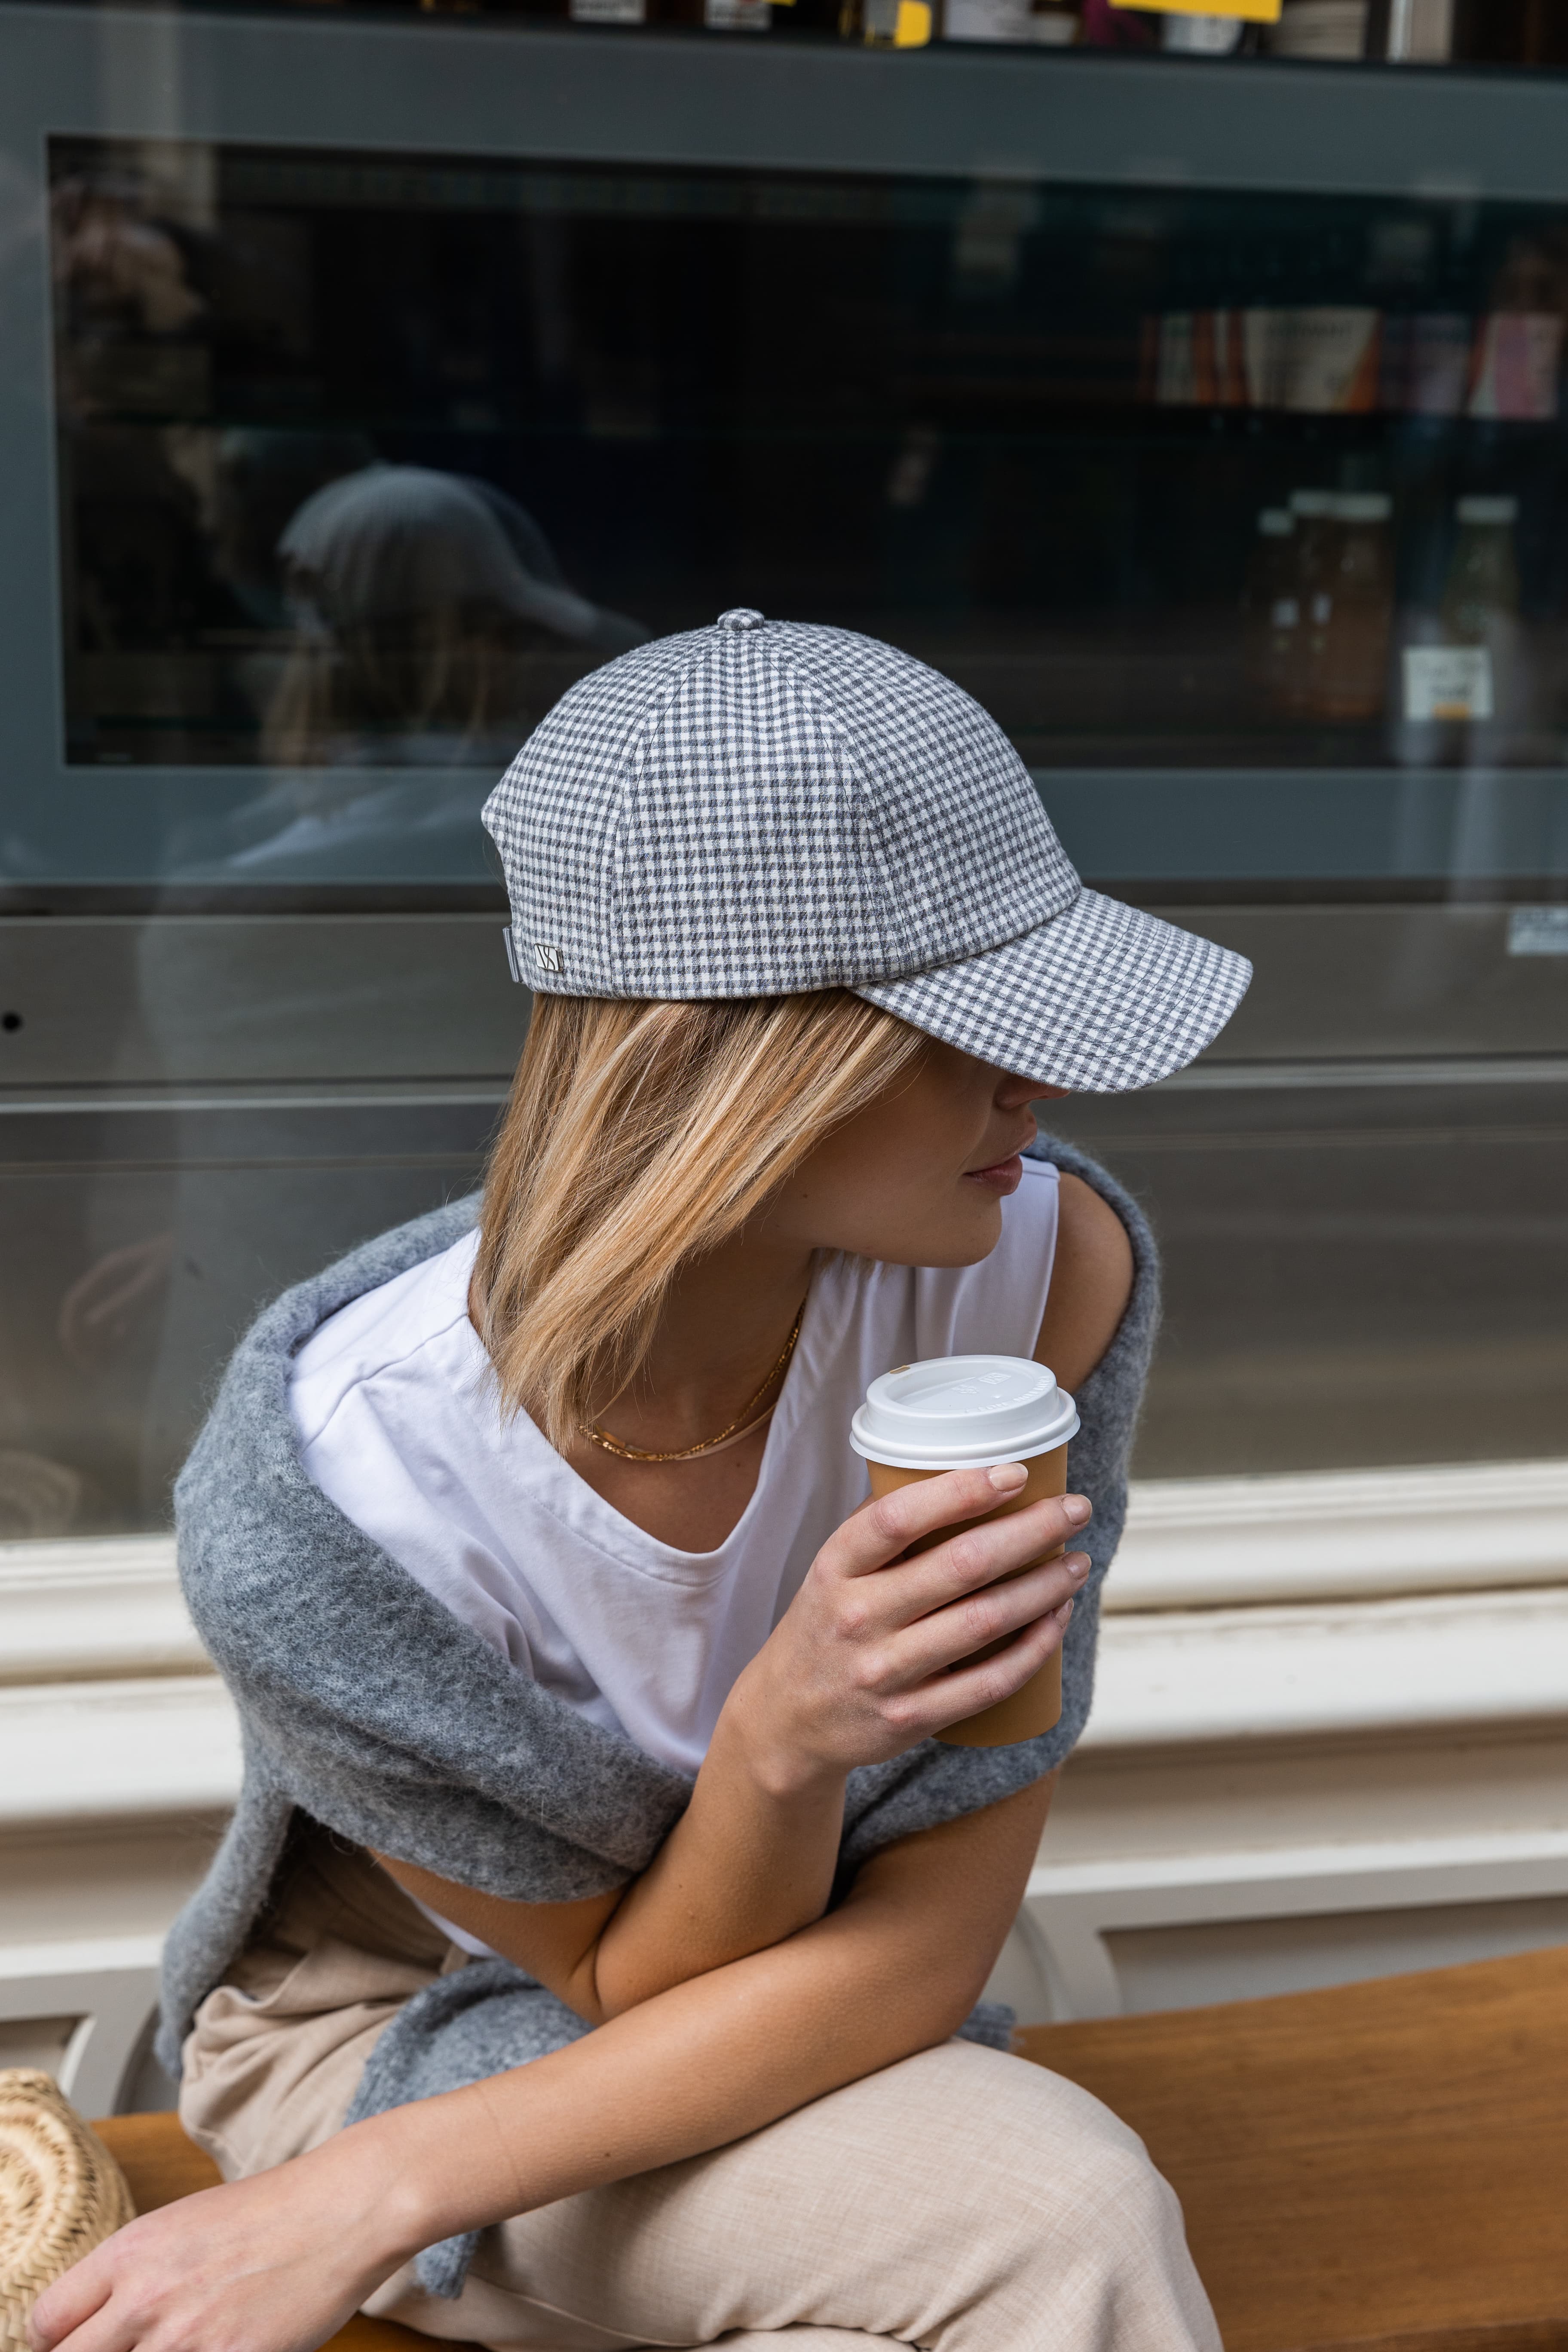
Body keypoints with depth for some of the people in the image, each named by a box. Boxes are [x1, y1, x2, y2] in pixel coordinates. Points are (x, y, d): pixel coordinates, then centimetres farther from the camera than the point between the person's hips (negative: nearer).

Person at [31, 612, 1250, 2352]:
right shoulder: (325, 1496, -32)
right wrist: (780, 1736, -40)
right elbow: (635, 1988, -17)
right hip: (390, 2019, -3)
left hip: (815, 2027, 4)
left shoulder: (1048, 1268, -25)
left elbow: (923, 1950, -21)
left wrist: (359, 2209, -28)